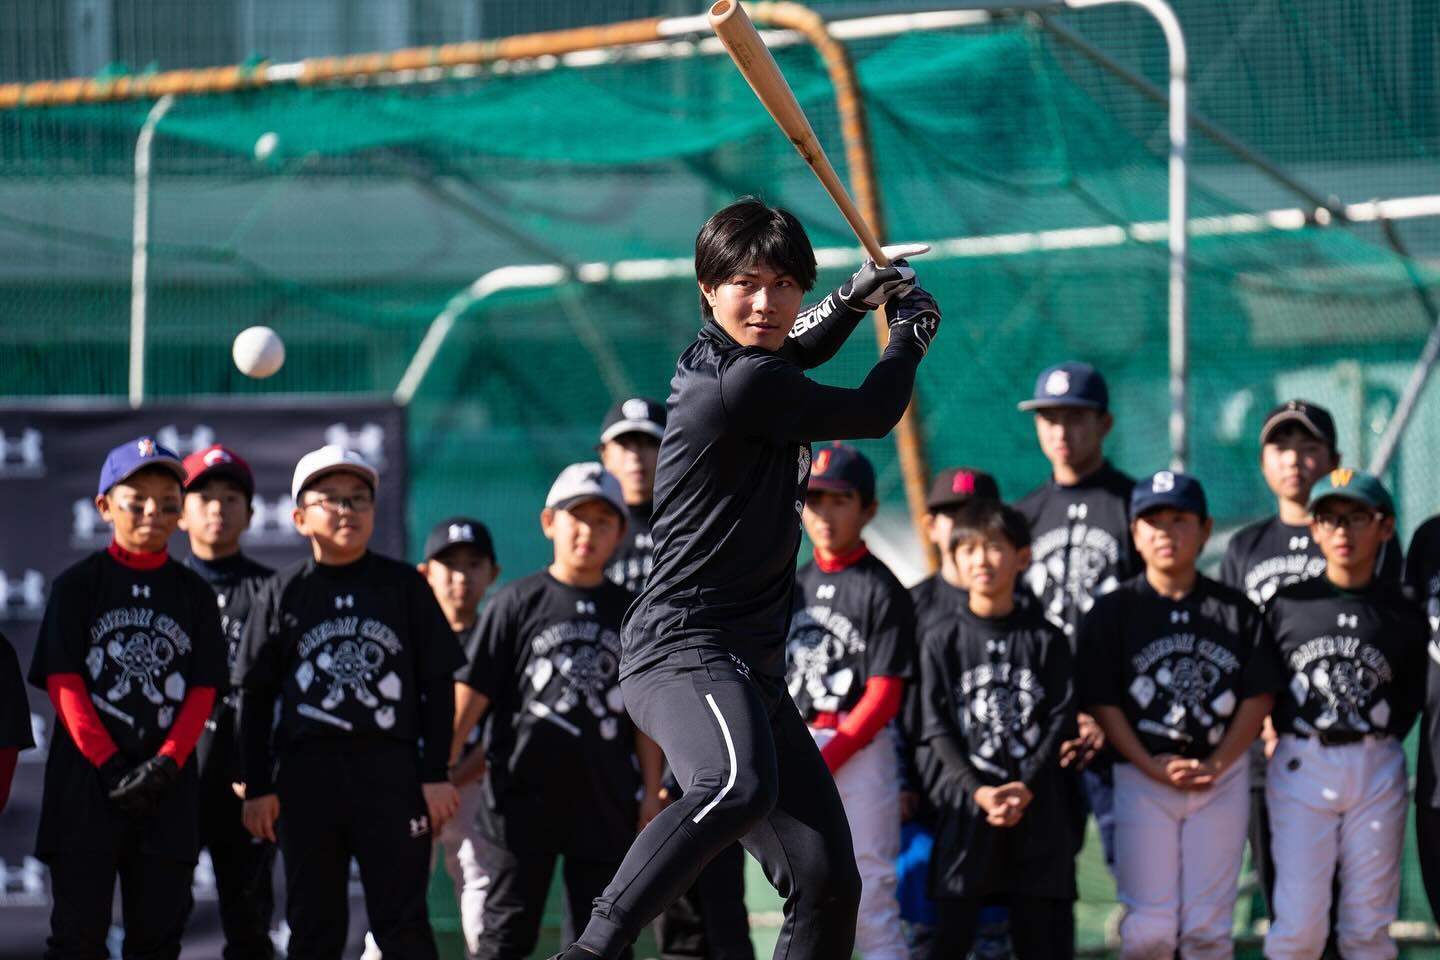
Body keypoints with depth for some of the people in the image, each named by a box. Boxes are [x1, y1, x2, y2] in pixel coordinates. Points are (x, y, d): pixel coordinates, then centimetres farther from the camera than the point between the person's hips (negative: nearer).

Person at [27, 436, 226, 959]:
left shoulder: (194, 594, 10)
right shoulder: (76, 586, 2)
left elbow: (203, 690, 5)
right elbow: (63, 682, -4)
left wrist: (168, 761, -11)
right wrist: (109, 763, -14)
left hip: (168, 786, 3)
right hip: (85, 781, -3)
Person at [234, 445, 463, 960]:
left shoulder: (404, 586, 5)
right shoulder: (283, 594, 6)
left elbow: (438, 686, 5)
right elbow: (257, 698, 7)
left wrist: (435, 774, -1)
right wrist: (257, 788, 1)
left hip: (393, 769, -1)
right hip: (306, 772, 1)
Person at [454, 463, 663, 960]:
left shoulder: (630, 612, 10)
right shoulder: (518, 602, 1)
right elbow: (474, 694, 0)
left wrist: (651, 793, 5)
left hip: (606, 798, 3)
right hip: (524, 793, -3)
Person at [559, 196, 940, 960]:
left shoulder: (721, 361, 15)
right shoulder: (742, 382, -13)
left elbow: (789, 357, 41)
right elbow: (872, 415, -1)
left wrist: (852, 301, 27)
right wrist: (909, 333, 17)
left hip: (752, 670, 10)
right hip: (684, 649, -10)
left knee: (827, 881, 2)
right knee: (738, 788, -41)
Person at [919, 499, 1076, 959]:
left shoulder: (1046, 639, 6)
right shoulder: (942, 638, 4)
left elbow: (1061, 720, 1)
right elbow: (939, 728, 0)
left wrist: (1026, 787, -11)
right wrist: (978, 791, -12)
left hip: (1039, 804, 1)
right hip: (965, 803, -1)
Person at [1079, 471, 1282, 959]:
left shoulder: (1235, 610, 6)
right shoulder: (1112, 611, 1)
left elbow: (1258, 696, 4)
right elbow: (1101, 701, -2)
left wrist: (1216, 763, -8)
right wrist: (1153, 766, -13)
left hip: (1223, 774, 2)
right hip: (1141, 775, -1)